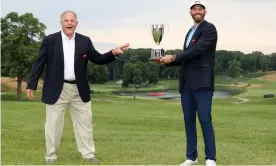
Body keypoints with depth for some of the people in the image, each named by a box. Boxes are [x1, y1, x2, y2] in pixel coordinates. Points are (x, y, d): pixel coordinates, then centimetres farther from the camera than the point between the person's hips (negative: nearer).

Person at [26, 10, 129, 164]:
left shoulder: (85, 41, 5)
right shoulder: (50, 40, -2)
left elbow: (98, 59, 4)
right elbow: (39, 63, -2)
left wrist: (113, 53, -13)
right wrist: (31, 85, -5)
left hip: (79, 90, 3)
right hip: (56, 90, -3)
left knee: (85, 122, 8)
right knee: (53, 124, 5)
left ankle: (88, 154, 20)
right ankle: (51, 156, 19)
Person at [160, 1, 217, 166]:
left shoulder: (209, 28, -4)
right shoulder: (191, 31, 21)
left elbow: (197, 50, -17)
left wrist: (173, 57, -14)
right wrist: (167, 61, 8)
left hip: (202, 82, -8)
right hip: (186, 83, 8)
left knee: (205, 119, -7)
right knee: (189, 120, 9)